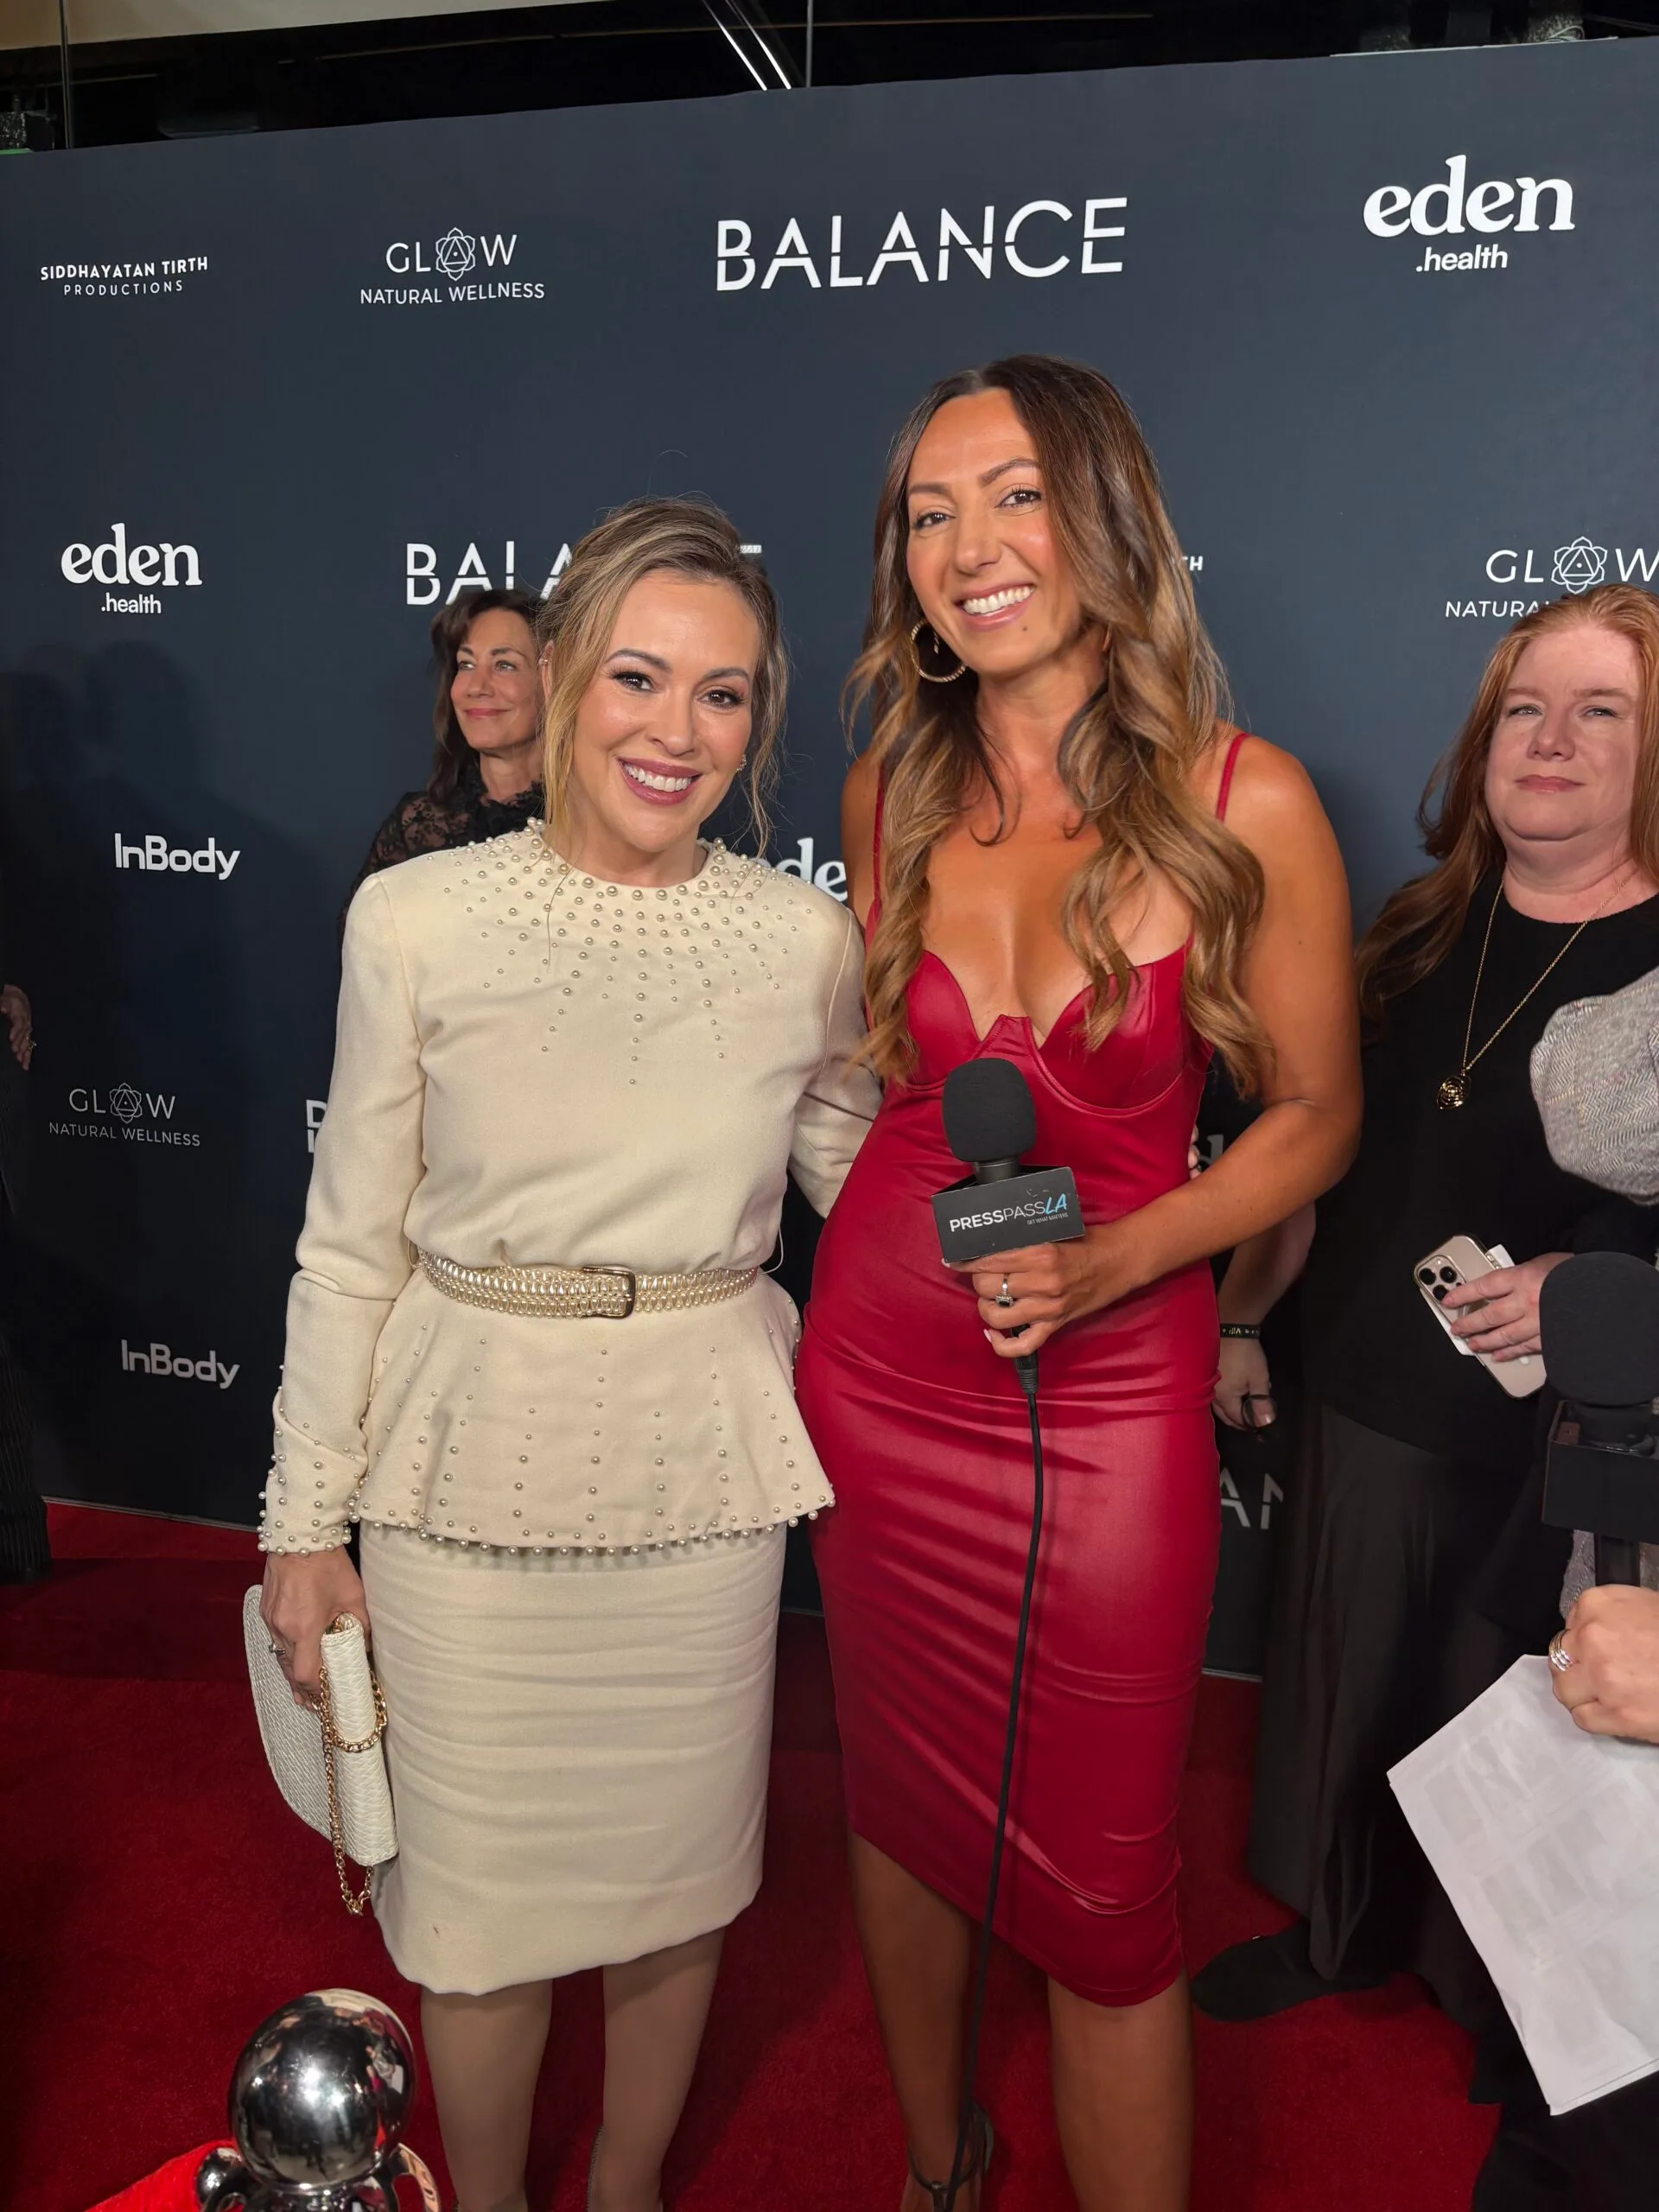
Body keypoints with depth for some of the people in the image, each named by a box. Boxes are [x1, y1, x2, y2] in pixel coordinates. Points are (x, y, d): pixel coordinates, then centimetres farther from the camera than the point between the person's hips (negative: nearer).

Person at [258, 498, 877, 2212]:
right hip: (471, 1460, -1)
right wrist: (305, 1520, 1)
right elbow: (352, 1243, -2)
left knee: (676, 1873, 18)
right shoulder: (417, 921, -8)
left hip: (703, 1465, 2)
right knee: (483, 1884, 14)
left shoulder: (804, 937, -4)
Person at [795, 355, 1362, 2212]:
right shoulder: (894, 792, 0)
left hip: (1108, 1395, -3)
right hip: (880, 1365, 4)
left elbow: (1314, 1115, -4)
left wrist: (1116, 1259, -18)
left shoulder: (1242, 805, -12)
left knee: (1102, 1891, 6)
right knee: (899, 1798, 20)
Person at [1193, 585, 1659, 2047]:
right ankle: (1343, 1929, 45)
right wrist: (1243, 1319, 10)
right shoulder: (1421, 932, 4)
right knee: (1348, 1682, 19)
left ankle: (1510, 1996, 41)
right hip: (1371, 1398, 5)